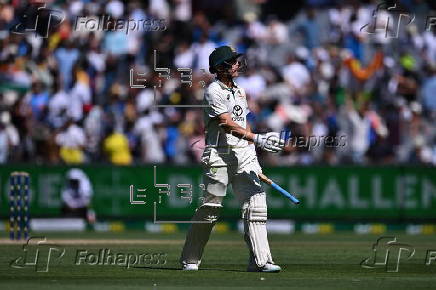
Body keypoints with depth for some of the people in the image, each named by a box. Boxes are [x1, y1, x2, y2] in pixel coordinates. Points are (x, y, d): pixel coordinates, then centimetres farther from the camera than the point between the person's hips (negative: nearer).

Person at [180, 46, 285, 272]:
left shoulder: (240, 92, 18)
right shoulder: (214, 91, -8)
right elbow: (228, 124, -19)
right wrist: (258, 139, -28)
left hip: (244, 154, 7)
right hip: (219, 156, -7)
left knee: (256, 203, -6)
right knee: (210, 207, -2)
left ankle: (260, 260, -9)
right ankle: (190, 260, 11)